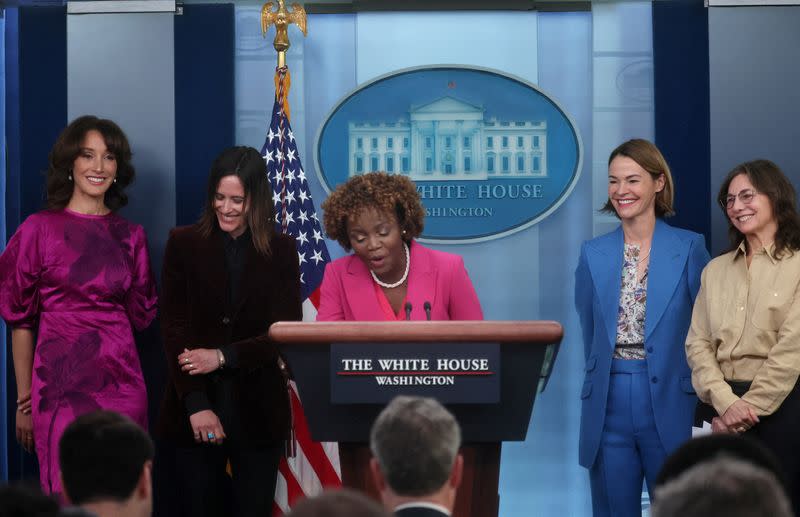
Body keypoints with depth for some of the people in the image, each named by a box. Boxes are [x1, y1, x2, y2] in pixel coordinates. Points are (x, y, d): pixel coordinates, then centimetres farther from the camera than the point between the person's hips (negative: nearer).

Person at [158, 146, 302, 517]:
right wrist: (196, 403, -13)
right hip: (195, 405, 0)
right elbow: (173, 327, -3)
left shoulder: (280, 250, 4)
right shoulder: (184, 243, 2)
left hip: (258, 409, 0)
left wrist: (224, 357, -15)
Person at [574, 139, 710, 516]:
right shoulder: (593, 254, 8)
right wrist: (600, 380, 10)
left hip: (669, 402, -2)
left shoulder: (690, 248, 0)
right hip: (608, 405, 3)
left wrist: (700, 399, -2)